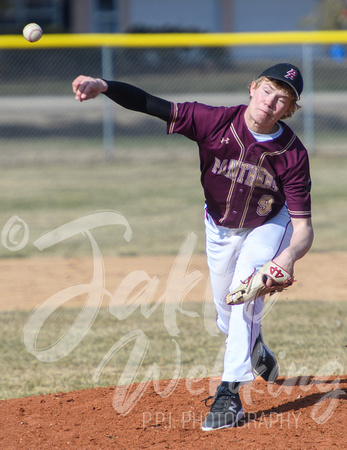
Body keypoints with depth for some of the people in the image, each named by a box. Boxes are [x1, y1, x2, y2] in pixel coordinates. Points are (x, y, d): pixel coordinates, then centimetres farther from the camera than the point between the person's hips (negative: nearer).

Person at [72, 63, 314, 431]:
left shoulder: (292, 154, -30)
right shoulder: (216, 122, -30)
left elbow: (303, 225, -28)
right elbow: (153, 105, -36)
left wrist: (289, 256, -50)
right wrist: (103, 86, -53)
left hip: (268, 226, -3)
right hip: (219, 227, 3)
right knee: (226, 314, 16)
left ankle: (229, 393, -23)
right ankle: (259, 358, 50)